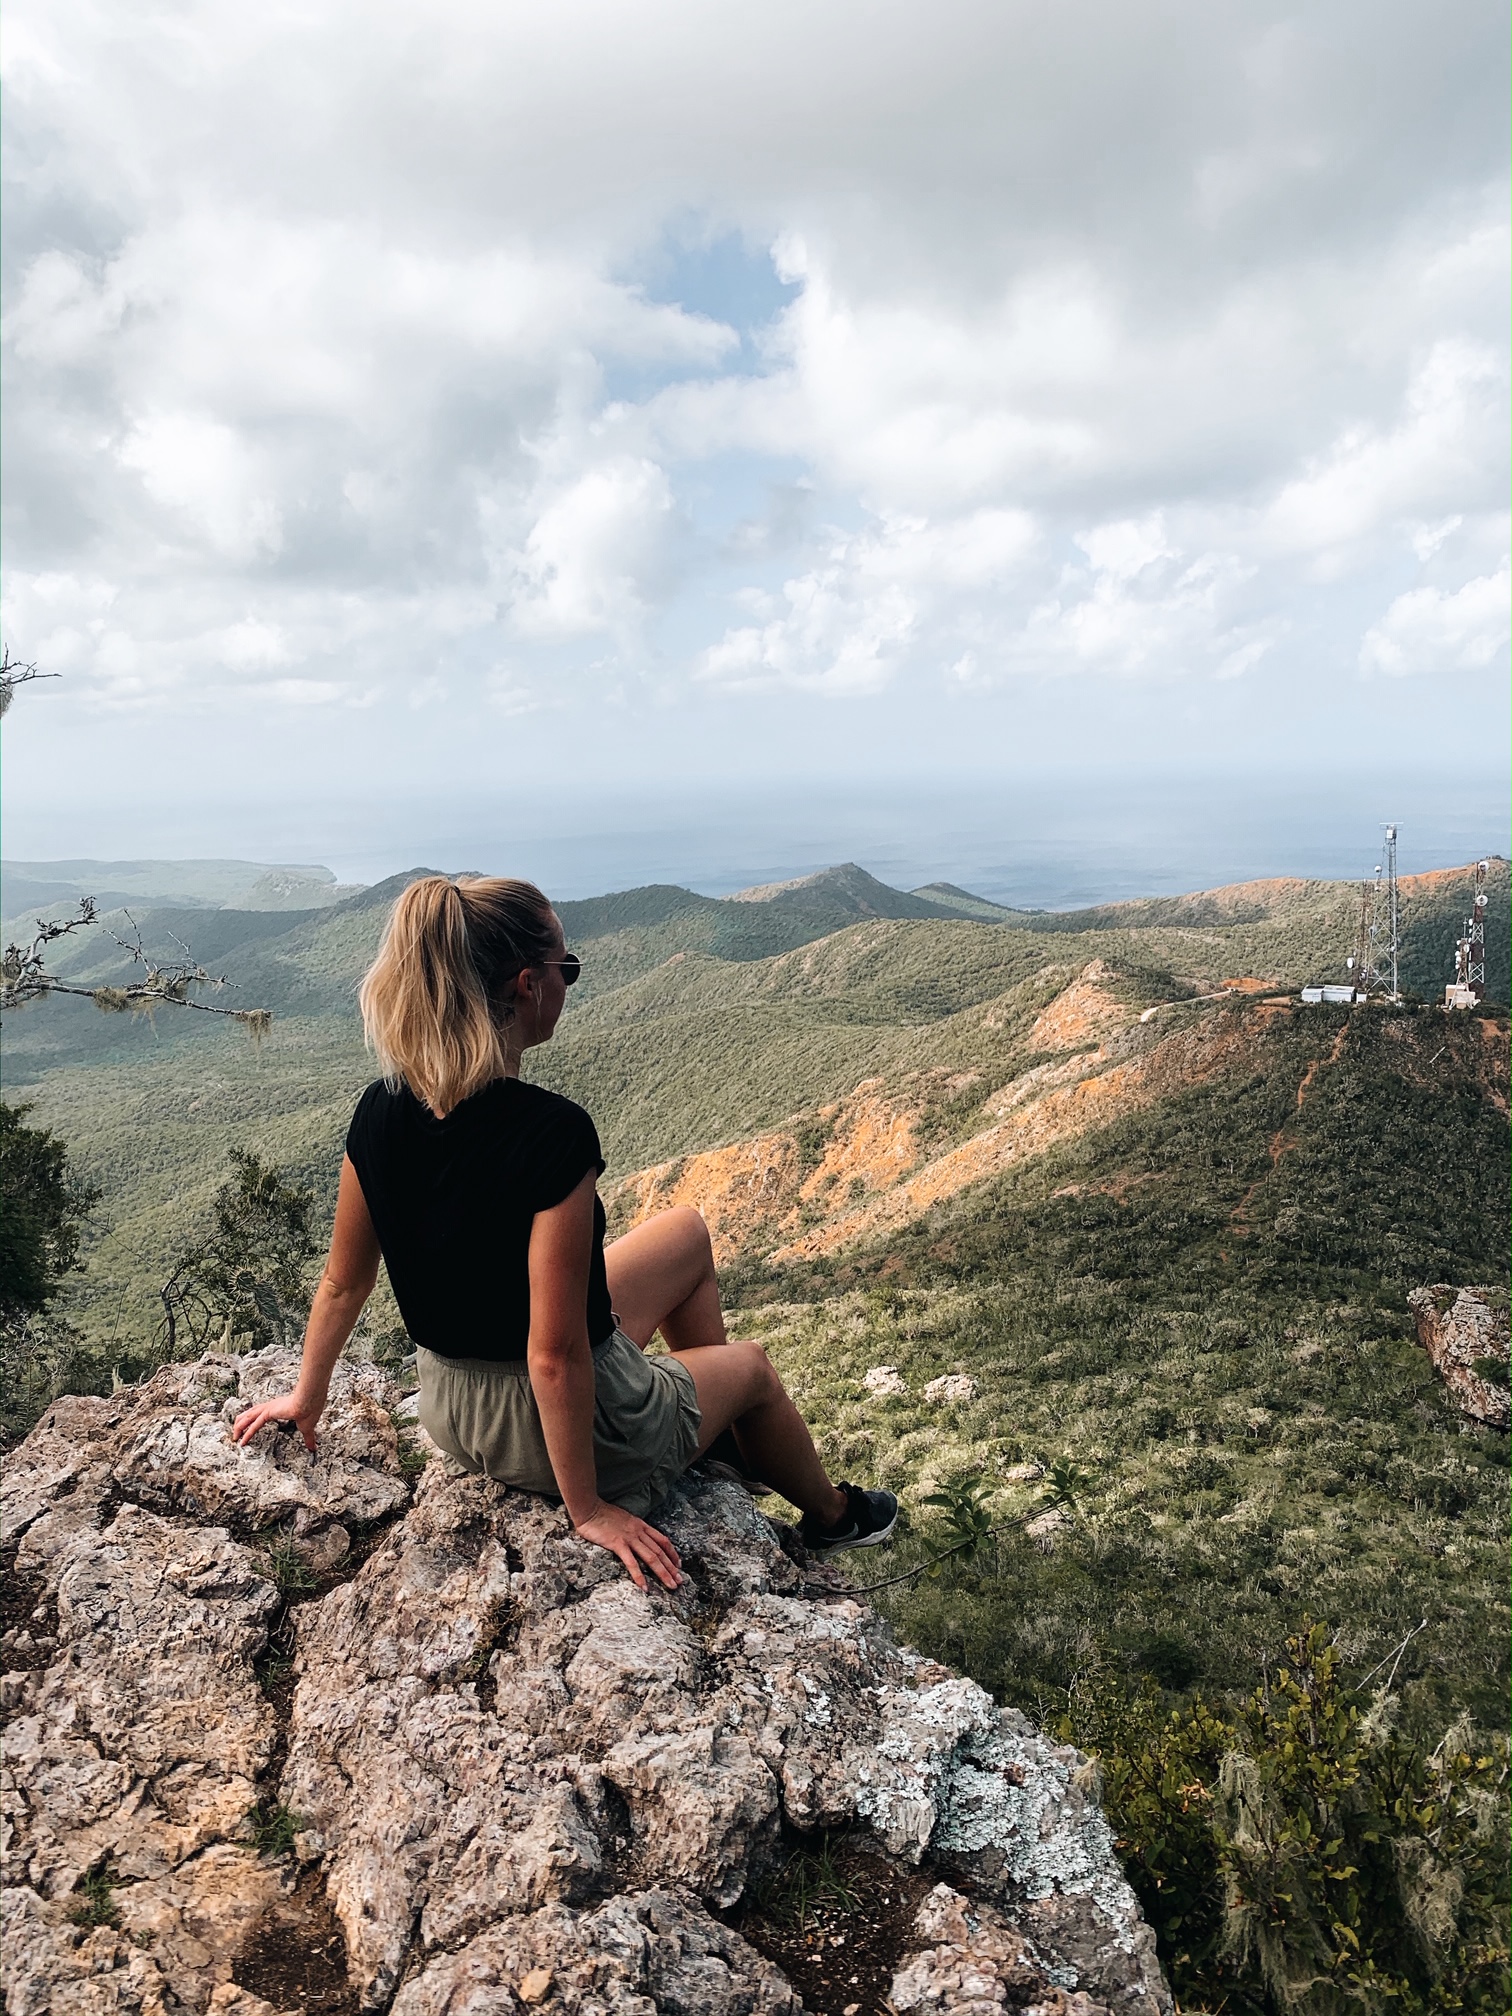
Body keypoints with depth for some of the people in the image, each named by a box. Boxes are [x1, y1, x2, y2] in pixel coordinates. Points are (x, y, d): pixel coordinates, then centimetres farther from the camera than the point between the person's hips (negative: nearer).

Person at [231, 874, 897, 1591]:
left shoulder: (380, 1114, -12)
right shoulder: (553, 1133, -33)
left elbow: (341, 1283, 0)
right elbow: (554, 1356, -29)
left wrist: (306, 1398, 17)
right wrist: (588, 1508, -15)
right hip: (577, 1423, -6)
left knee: (687, 1232, 24)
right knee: (751, 1368, 26)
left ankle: (724, 1435, 45)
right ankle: (830, 1518, 55)